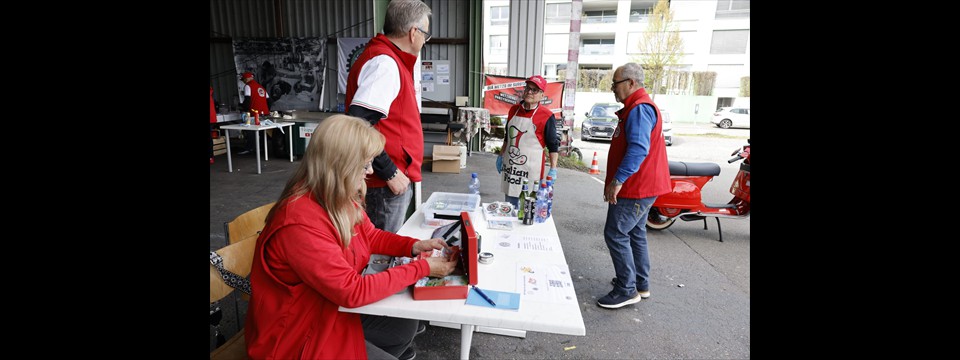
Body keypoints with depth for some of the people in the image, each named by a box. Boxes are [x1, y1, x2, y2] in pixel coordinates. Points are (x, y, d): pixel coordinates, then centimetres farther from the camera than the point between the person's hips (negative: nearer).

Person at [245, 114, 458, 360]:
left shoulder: (339, 199, -7)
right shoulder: (301, 222, -34)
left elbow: (370, 236, 9)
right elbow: (352, 291, -31)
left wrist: (414, 246, -8)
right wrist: (421, 269, -25)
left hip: (330, 309, 8)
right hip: (298, 334, -8)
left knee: (404, 325, 7)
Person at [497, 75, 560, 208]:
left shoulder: (547, 116, -11)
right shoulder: (513, 109, 8)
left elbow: (553, 145, -7)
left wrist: (553, 169, -12)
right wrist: (501, 156, 20)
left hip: (531, 168, -6)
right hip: (510, 166, 6)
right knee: (509, 206, 14)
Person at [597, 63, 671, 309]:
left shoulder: (640, 109, -18)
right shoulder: (636, 108, 17)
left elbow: (638, 149, -30)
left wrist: (617, 180, -30)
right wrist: (618, 181, 24)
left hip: (636, 188, -11)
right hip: (640, 187, 11)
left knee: (616, 234, -6)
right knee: (635, 233, 18)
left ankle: (627, 290, 4)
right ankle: (641, 284, 29)